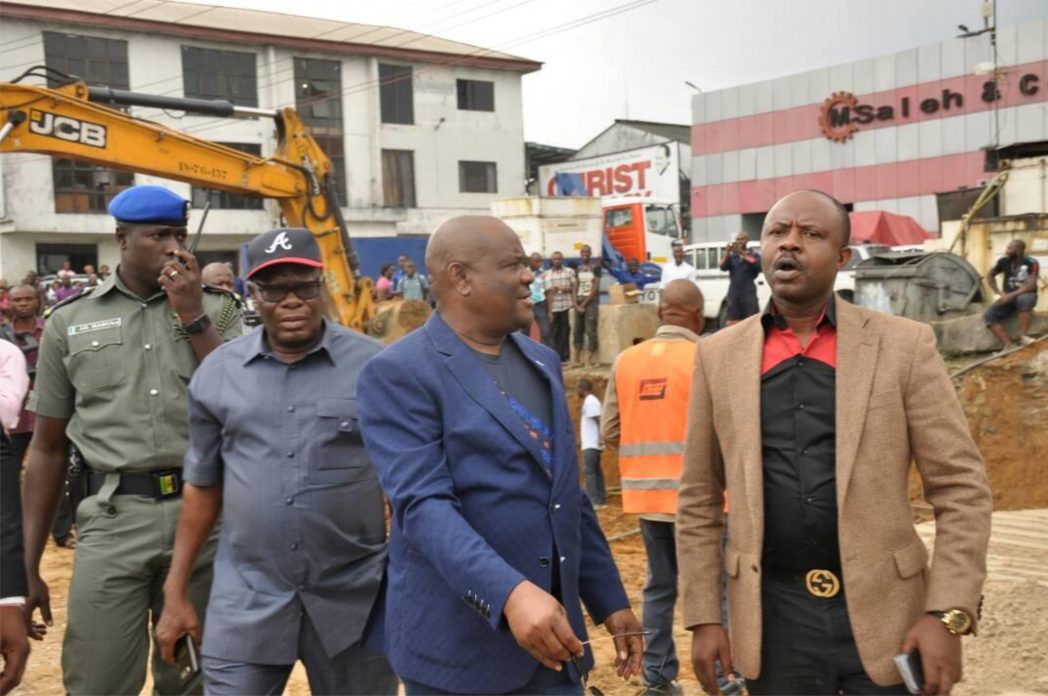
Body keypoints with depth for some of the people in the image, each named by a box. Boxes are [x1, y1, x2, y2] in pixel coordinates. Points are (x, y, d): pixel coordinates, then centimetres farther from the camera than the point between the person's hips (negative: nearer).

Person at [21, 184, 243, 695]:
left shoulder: (216, 309, 5)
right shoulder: (70, 321, 5)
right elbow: (48, 448, 9)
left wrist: (191, 314, -9)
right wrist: (28, 566, 7)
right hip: (113, 519, -1)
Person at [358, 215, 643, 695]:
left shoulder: (541, 362, 11)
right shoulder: (399, 373, -11)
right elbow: (424, 505, -21)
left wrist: (610, 600, 13)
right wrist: (509, 594, -33)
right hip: (459, 648, -6)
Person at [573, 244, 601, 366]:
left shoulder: (595, 268, -2)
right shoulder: (578, 269, 13)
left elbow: (596, 288, -8)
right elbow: (576, 288, 11)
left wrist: (584, 304, -10)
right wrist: (576, 304, -2)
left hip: (591, 301, -5)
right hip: (579, 302, 5)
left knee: (590, 330, -10)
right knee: (578, 330, 4)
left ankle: (590, 358, -10)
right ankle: (577, 358, 8)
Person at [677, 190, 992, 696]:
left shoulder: (903, 345, -3)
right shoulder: (719, 355, 2)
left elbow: (961, 488, -3)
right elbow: (699, 499, 6)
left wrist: (948, 613, -11)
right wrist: (703, 617, 2)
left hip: (882, 609, -1)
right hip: (774, 617, 2)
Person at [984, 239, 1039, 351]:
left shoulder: (1031, 263, -15)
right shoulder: (1004, 261, -2)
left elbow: (1030, 286, -23)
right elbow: (990, 275, 13)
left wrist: (1010, 295, -29)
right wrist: (998, 293, 1)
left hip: (1026, 295, -4)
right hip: (1008, 297, 4)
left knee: (1024, 300, -42)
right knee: (988, 316, -20)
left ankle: (1023, 336, -33)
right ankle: (1009, 345, -32)